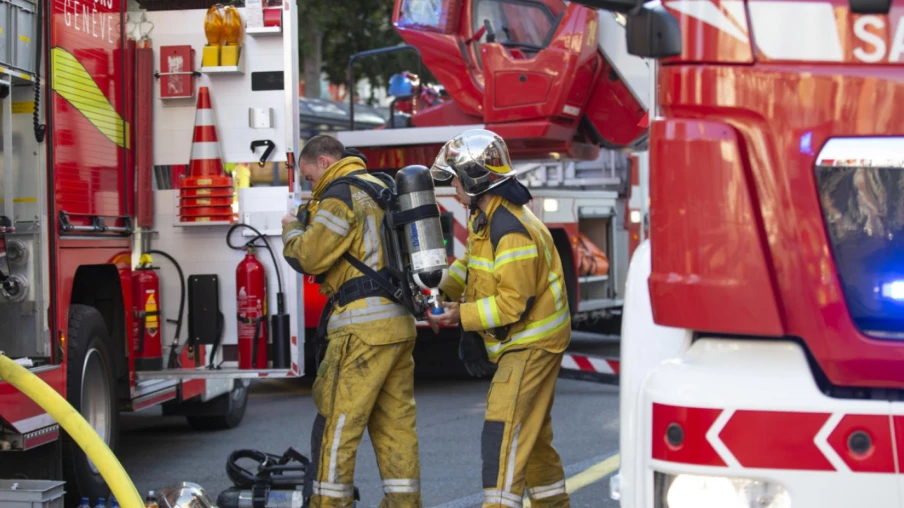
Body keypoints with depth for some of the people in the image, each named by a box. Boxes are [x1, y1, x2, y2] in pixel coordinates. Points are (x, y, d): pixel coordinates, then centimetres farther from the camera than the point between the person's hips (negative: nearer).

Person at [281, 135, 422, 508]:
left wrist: (292, 231, 7)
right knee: (395, 423, 9)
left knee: (337, 421, -4)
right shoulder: (381, 188, 20)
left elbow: (310, 256, -13)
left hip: (363, 326, -9)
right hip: (400, 321, 9)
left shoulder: (340, 195, -9)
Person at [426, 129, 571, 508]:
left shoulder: (511, 231, -25)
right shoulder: (485, 217, 8)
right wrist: (442, 291, 3)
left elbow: (513, 303, -26)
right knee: (532, 432, 18)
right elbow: (472, 262, 19)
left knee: (504, 431, -16)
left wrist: (461, 316, -22)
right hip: (524, 342, 11)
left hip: (532, 344, -11)